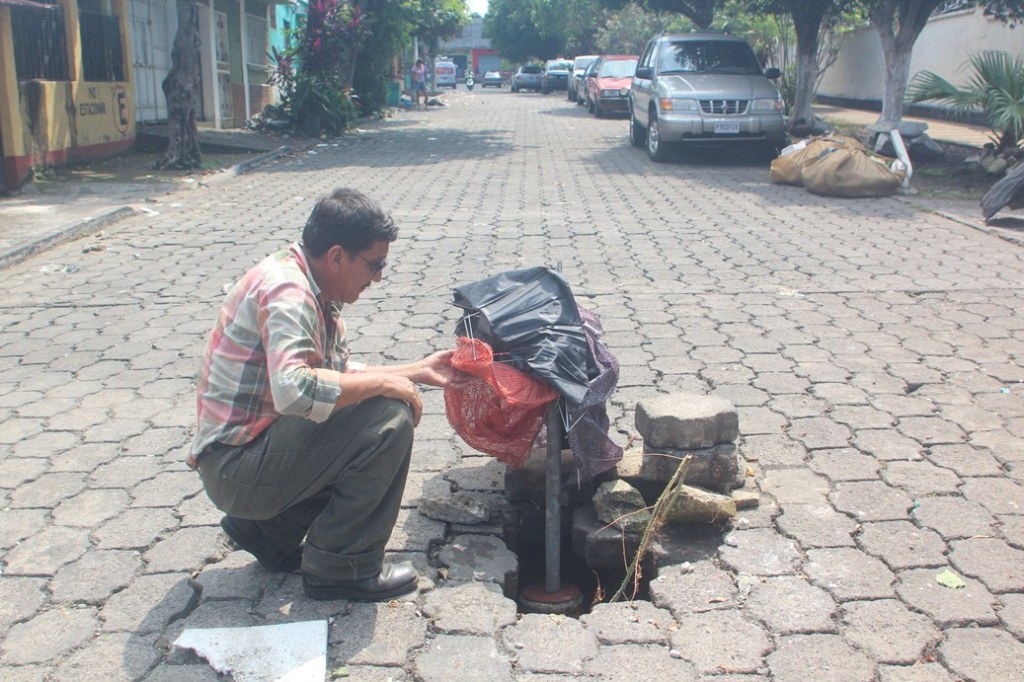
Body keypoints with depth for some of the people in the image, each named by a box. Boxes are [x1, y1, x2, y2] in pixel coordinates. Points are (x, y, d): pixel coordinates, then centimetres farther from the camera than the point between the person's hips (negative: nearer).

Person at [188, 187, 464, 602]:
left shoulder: (316, 293, 8)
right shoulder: (286, 288, -22)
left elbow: (339, 375, 16)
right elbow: (294, 389, -36)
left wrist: (417, 372, 11)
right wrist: (385, 383, -24)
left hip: (257, 450, 10)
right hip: (237, 466, -10)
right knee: (388, 417, -19)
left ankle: (270, 530, 16)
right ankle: (342, 567, -4)